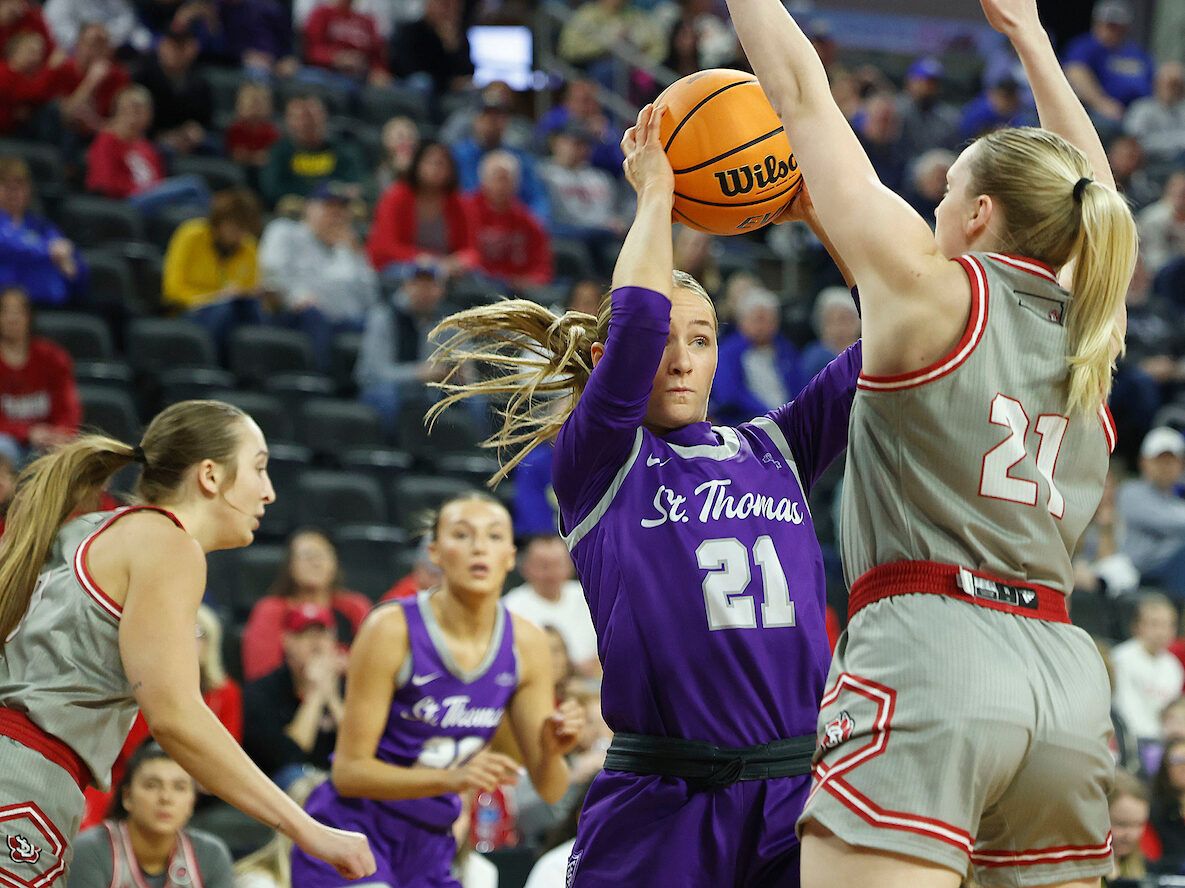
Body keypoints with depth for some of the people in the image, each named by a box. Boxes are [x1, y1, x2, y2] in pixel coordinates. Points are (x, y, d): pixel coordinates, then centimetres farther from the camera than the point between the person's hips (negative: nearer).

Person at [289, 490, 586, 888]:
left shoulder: (526, 644, -3)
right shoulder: (392, 629, -17)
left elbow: (549, 790, 1)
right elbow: (348, 770, -17)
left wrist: (553, 753, -23)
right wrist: (452, 778, -30)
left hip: (430, 845, 6)